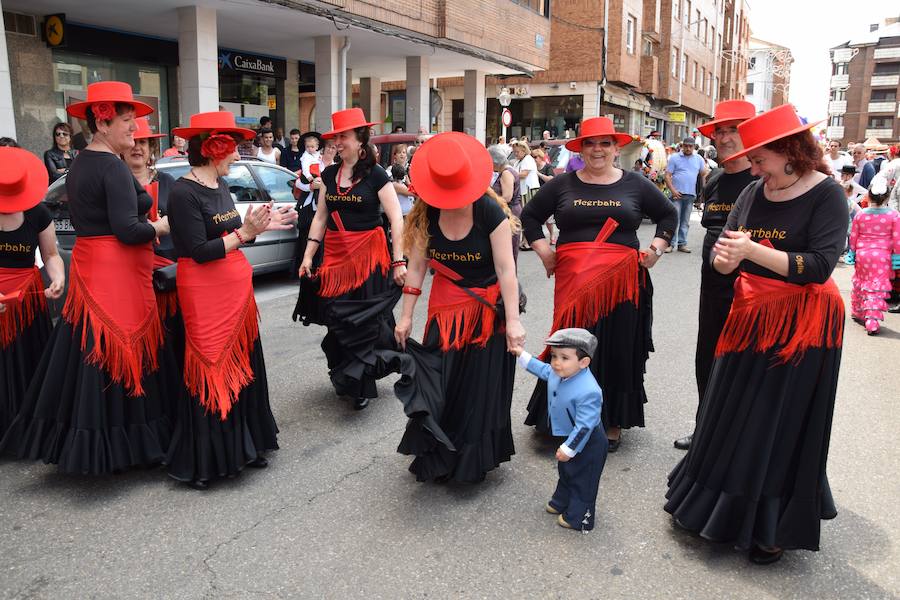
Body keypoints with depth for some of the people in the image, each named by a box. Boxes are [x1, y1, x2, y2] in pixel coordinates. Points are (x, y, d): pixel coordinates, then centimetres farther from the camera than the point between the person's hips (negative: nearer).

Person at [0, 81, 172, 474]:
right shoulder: (113, 166, -15)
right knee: (117, 356, -2)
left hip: (88, 266, 9)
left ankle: (84, 440, 24)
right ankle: (117, 445, 8)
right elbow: (126, 229, -22)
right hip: (116, 273, -9)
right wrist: (159, 227, -5)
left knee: (87, 357, 14)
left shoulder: (80, 163, 14)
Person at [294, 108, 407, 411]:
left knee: (364, 320, 0)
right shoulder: (329, 174, 9)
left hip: (369, 255, -4)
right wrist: (308, 256, 7)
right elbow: (320, 217, 12)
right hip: (335, 256, 5)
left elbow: (396, 219, -10)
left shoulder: (375, 175, -7)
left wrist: (398, 261, -15)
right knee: (338, 320, 6)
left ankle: (362, 385, 15)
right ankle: (345, 377, 26)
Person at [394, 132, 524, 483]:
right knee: (437, 383, 2)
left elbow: (506, 269, -19)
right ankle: (436, 458, 22)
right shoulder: (426, 216, -7)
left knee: (480, 387, 7)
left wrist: (513, 321, -22)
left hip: (487, 309, -3)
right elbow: (416, 267, -2)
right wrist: (406, 316, 0)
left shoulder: (490, 212, -18)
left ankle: (473, 459, 27)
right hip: (445, 310, 3)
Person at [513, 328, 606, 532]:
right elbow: (544, 370, 10)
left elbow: (584, 426, -33)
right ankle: (561, 503, 52)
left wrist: (568, 448, -23)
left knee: (582, 481, 13)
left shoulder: (588, 392, -40)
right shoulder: (558, 373, -15)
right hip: (568, 438, 9)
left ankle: (578, 518, 33)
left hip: (586, 444, -9)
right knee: (566, 473, 30)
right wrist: (522, 355, 11)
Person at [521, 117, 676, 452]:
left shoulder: (635, 185, 9)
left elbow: (668, 215, 20)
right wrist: (544, 251, 6)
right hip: (574, 280, 0)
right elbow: (530, 216, 16)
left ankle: (613, 423, 19)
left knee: (617, 350, 6)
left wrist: (655, 250, 9)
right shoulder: (562, 184, 8)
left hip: (620, 280, 1)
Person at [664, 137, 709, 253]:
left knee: (685, 221, 9)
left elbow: (704, 174, 14)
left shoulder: (698, 159, 12)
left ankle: (682, 243, 15)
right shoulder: (674, 158, 2)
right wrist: (672, 190, -13)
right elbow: (667, 175, -3)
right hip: (677, 194, -4)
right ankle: (670, 243, -3)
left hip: (691, 195, 4)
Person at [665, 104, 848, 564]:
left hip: (801, 326, -5)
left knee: (781, 429, 4)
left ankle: (773, 527, 23)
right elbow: (724, 252, 2)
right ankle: (719, 507, 33)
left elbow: (819, 267, -22)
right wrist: (724, 258, -21)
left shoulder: (827, 195, -12)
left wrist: (752, 250, -25)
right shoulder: (753, 193, 3)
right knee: (733, 418, 14)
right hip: (751, 317, 6)